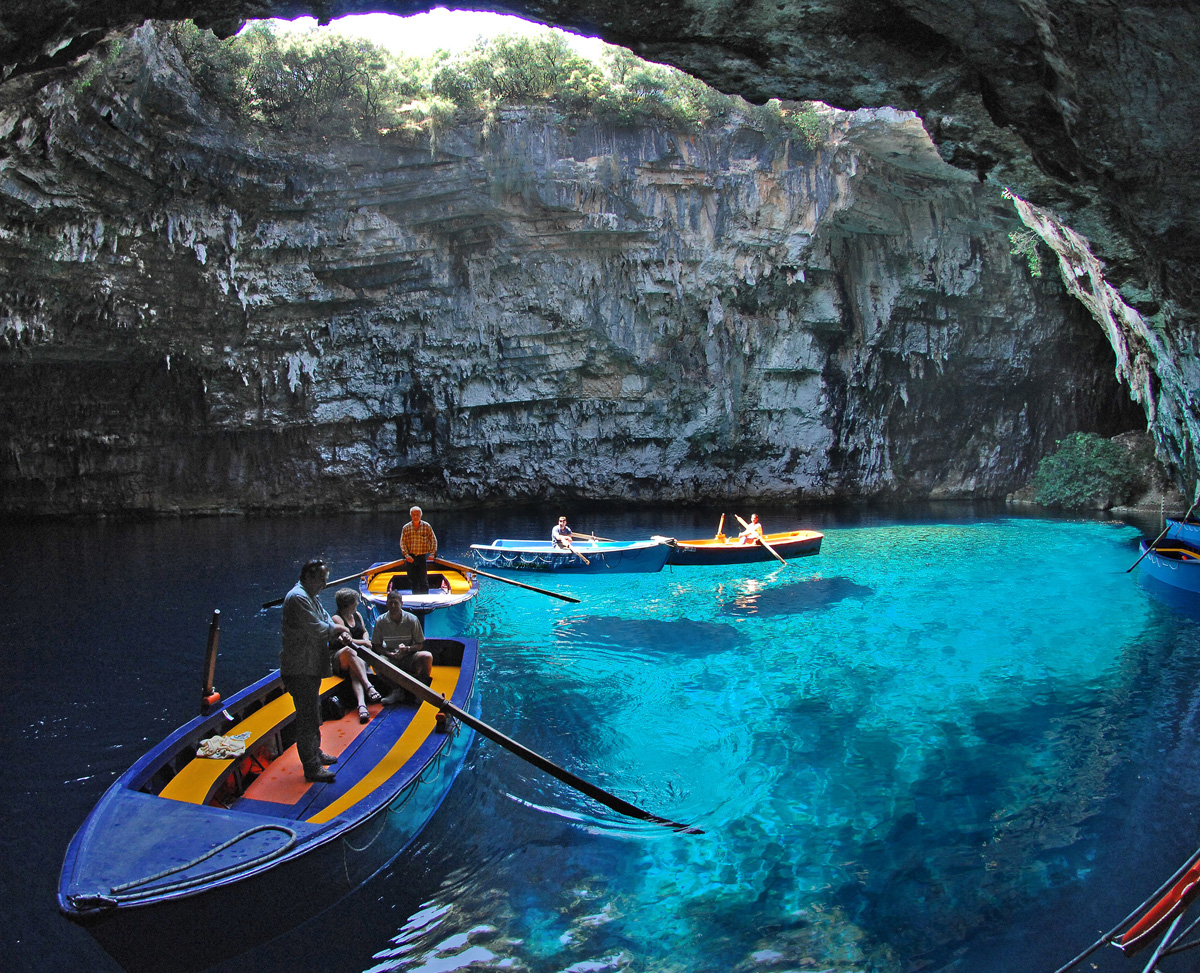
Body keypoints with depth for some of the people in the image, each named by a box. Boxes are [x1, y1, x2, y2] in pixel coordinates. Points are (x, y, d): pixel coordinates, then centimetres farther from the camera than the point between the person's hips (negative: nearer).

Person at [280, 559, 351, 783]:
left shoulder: (312, 598, 17)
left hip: (311, 667, 11)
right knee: (307, 717, -6)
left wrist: (339, 634, -6)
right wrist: (337, 629, -5)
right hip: (300, 670, -11)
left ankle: (315, 753, 36)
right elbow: (317, 629, -23)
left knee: (313, 714, 22)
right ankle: (312, 768, -1)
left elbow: (327, 621, 15)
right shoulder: (298, 597, -18)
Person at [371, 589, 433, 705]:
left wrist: (407, 649, -23)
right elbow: (377, 646, 0)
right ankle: (397, 690, -20)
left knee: (427, 656, -31)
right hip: (391, 658, 1)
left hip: (409, 658, -1)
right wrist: (391, 654, -19)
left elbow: (420, 644, -1)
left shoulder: (412, 619, -6)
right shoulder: (380, 621, -3)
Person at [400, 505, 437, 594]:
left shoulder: (426, 526, 1)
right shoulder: (406, 528, 3)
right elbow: (402, 543, 4)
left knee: (423, 580, -4)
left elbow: (433, 540, 4)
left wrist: (432, 553, -7)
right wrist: (406, 555, -10)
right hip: (411, 558, 2)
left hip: (423, 557, -2)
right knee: (413, 580, 7)